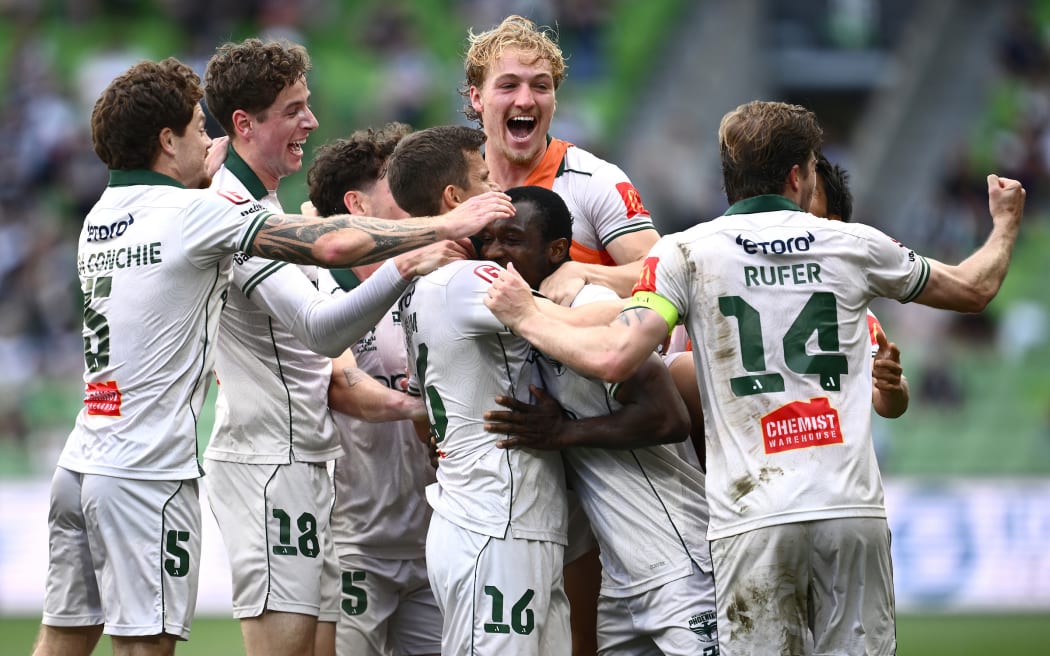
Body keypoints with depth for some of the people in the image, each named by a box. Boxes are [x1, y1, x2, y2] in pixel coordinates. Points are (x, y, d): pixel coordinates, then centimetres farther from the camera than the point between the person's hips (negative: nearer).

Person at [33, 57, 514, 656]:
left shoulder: (99, 217, 12)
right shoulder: (194, 213, -11)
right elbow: (331, 246, -17)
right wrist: (447, 226, -11)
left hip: (82, 462, 8)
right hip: (147, 470, -8)